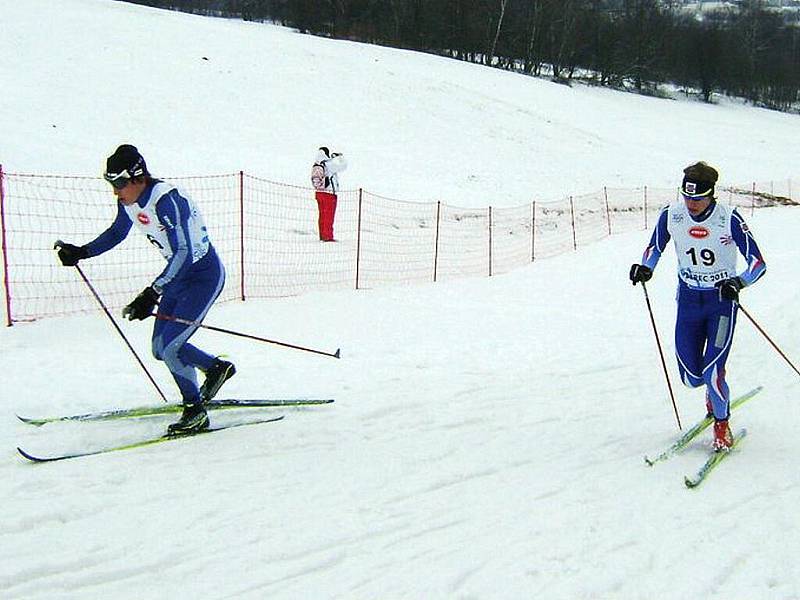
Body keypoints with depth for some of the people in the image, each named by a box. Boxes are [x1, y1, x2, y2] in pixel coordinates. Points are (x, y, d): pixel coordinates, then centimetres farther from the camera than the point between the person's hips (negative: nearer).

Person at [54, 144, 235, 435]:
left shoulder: (167, 200, -29)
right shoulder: (129, 201, -4)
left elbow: (184, 254, -34)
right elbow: (116, 233, 16)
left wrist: (151, 294, -41)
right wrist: (80, 252, 3)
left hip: (205, 275, -9)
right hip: (179, 275, 9)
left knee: (169, 348, -15)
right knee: (160, 349, 10)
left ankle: (195, 412, 1)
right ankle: (217, 368, 32)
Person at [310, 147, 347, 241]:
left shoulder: (315, 166, 6)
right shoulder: (329, 164, -14)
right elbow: (343, 165, -6)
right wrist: (340, 156, 11)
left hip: (318, 193, 7)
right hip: (329, 194, -7)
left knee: (322, 215, 13)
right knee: (329, 216, -3)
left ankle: (322, 235, 16)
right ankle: (328, 237, -3)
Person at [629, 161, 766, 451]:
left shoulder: (729, 220, -18)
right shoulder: (671, 215, -8)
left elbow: (758, 263, -15)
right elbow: (655, 247, 10)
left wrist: (738, 282, -34)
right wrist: (645, 268, -11)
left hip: (722, 300, -3)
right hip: (688, 300, 3)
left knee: (712, 373, -15)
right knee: (691, 377, 2)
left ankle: (722, 425, 13)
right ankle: (715, 392, 40)